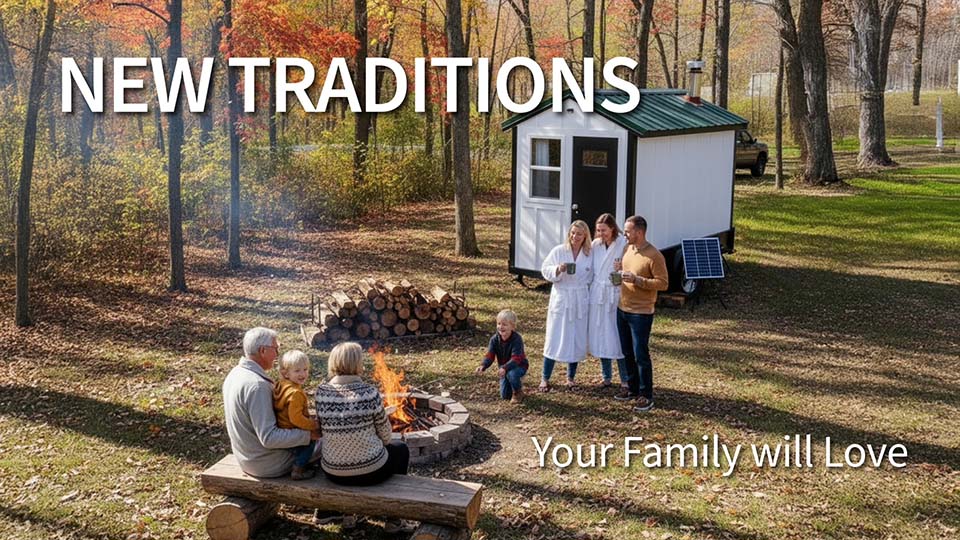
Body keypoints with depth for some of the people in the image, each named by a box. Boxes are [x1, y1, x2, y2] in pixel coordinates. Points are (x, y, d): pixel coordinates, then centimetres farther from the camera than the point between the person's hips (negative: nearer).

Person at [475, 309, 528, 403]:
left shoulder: (517, 339, -29)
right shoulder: (494, 339, -13)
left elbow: (516, 359, -37)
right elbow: (490, 355, -19)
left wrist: (505, 368, -53)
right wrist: (483, 366, -40)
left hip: (519, 366, -5)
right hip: (503, 368, 5)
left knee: (511, 373, -39)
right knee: (505, 396, -1)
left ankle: (518, 392, -9)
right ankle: (517, 384, 32)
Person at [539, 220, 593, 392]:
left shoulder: (590, 255, 1)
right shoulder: (558, 251, -4)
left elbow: (591, 278, 13)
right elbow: (545, 270, -2)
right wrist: (557, 269, -20)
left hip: (580, 303, 2)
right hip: (561, 301, -2)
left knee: (577, 340, 8)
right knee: (554, 340, -1)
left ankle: (570, 377, 24)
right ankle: (545, 379, 8)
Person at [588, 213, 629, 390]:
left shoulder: (624, 245, -12)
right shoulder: (595, 245, 5)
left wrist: (621, 270, -26)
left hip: (616, 295, -5)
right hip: (597, 296, 5)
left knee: (618, 337, -1)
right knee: (600, 337, 11)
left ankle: (625, 379, 10)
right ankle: (607, 377, 24)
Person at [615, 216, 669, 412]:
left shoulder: (654, 255, -16)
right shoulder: (628, 249, 8)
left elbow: (663, 283, -17)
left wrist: (637, 280, -25)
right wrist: (620, 275, 5)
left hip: (641, 313, -8)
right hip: (622, 309, 8)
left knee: (641, 355, -3)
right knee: (627, 353, 15)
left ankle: (646, 396, 6)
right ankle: (632, 388, 28)